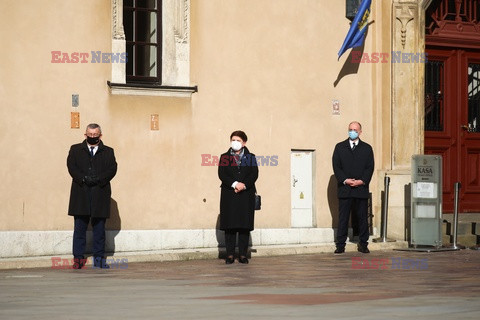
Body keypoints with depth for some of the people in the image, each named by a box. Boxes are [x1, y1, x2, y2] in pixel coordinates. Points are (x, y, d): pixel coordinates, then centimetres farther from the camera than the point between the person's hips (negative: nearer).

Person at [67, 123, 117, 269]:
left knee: (99, 228, 2)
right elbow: (71, 166, 0)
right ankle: (78, 258, 2)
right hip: (81, 195, 0)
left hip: (100, 195, 0)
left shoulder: (108, 152, 13)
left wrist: (97, 180, -13)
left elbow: (112, 169, 0)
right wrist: (84, 179, -15)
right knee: (80, 228, -1)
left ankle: (99, 259, 7)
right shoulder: (75, 150, 13)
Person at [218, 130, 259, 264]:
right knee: (229, 226, -3)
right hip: (229, 195, 0)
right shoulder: (224, 157, 11)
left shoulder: (250, 157, 12)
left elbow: (254, 174, 1)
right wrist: (234, 184, -16)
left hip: (246, 194, 0)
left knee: (245, 225, -1)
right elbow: (222, 174, -2)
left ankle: (243, 254, 3)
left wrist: (244, 185, -15)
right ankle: (230, 255, 1)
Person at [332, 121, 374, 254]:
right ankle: (340, 245, 1)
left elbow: (370, 167, 4)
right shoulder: (340, 147, 10)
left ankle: (363, 244, 12)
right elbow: (336, 166, 3)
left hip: (361, 188, 1)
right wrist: (345, 180, -11)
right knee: (343, 218, -1)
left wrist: (362, 181, -11)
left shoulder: (367, 148, 11)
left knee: (362, 218, 4)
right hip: (344, 189, -1)